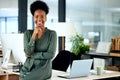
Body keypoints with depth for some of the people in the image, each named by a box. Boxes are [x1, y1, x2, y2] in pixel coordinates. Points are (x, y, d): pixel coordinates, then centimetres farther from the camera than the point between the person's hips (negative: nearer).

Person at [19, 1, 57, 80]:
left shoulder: (52, 33, -1)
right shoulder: (27, 33, 5)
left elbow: (51, 54, -9)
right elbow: (28, 52, -6)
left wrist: (32, 55, -7)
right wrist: (34, 35, -13)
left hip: (43, 68, -3)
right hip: (28, 67, 3)